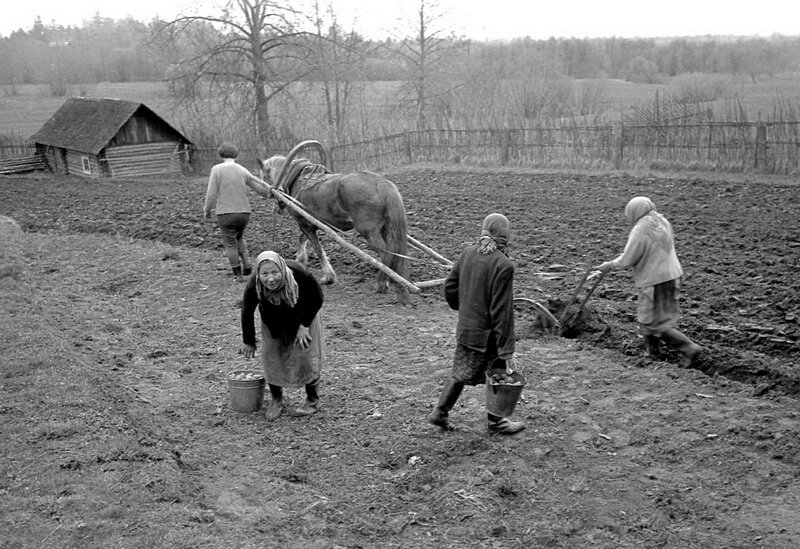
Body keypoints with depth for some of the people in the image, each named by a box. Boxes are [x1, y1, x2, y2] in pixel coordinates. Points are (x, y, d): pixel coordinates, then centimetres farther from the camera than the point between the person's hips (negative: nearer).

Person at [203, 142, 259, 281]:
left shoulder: (216, 169, -6)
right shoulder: (242, 170, 3)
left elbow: (211, 194, -9)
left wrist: (207, 210, 5)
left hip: (225, 213, -3)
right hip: (244, 212, 3)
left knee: (230, 244, 11)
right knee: (239, 238, 27)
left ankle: (238, 274, 13)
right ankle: (246, 263, 12)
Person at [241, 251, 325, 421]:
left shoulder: (299, 274, -39)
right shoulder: (253, 286, -34)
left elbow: (317, 299, -19)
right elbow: (247, 313, -14)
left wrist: (304, 325, -20)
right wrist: (249, 342, -3)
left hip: (304, 314, -1)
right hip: (273, 322, 2)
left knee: (306, 355, -2)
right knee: (271, 356, -1)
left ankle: (313, 401, 17)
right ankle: (276, 400, 21)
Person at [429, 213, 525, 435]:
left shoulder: (468, 253, -3)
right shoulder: (503, 265, -22)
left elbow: (449, 288, 6)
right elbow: (502, 311, -21)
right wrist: (507, 350, -16)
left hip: (465, 327, 6)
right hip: (487, 334, -6)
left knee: (461, 372, 23)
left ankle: (440, 412, 31)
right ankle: (496, 422, 32)